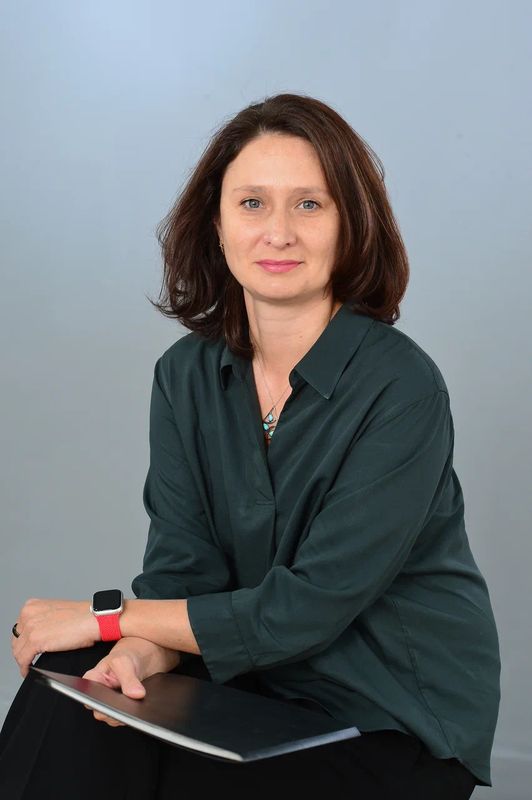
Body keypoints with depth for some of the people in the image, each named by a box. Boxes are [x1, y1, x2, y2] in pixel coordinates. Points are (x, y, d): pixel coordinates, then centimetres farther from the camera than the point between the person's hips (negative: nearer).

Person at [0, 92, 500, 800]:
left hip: (398, 728, -4)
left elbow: (309, 607, -21)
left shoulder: (402, 388, -20)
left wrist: (106, 618, -15)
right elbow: (181, 568, -4)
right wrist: (135, 655, -27)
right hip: (254, 683, 4)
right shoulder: (186, 375, -1)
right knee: (70, 698, -19)